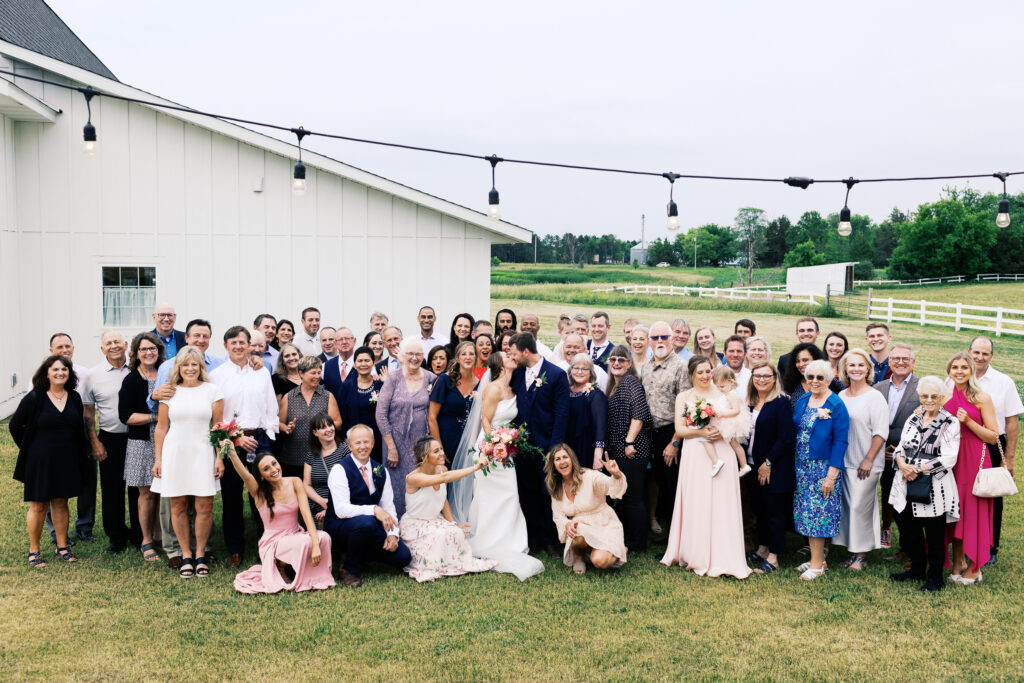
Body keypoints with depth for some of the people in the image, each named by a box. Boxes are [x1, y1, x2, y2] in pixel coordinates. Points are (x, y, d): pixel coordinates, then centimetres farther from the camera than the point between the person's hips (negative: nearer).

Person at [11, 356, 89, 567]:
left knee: (61, 503, 11)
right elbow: (15, 425, -1)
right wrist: (28, 449, 1)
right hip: (40, 460, -4)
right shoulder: (34, 398, -9)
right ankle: (34, 551, 14)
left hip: (66, 460, 4)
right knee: (38, 506, 3)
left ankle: (62, 547, 20)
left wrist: (82, 453, 12)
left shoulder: (74, 398, 4)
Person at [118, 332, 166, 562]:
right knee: (147, 493, 0)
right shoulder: (131, 381, -4)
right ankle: (146, 541, 11)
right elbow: (125, 416, -9)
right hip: (142, 444, -3)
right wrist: (155, 417, -14)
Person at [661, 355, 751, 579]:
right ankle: (698, 557, 7)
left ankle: (722, 558, 0)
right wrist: (700, 432, -14)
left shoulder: (723, 394, 11)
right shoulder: (683, 397, 11)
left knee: (721, 505, -4)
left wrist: (722, 432, -12)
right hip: (695, 455, 0)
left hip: (721, 453, 0)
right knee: (696, 505, -2)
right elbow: (679, 430, 3)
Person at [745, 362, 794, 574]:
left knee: (775, 511, 1)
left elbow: (785, 437, -16)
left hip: (775, 468, -7)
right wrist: (747, 460, 5)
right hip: (755, 466, 7)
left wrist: (768, 463, -16)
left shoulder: (781, 403, -13)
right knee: (759, 508, 15)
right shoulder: (751, 403, 8)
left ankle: (773, 558, 8)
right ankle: (762, 549, 28)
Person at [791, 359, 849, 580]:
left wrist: (831, 474, -17)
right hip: (803, 466, 6)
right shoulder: (802, 401, 8)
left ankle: (818, 564, 6)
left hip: (824, 466, -6)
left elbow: (840, 442, -12)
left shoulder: (836, 405, -11)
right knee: (806, 511, 9)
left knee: (818, 512, -3)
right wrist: (796, 462, 6)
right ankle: (816, 559, 20)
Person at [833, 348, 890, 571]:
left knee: (860, 506, -5)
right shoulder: (840, 396, 10)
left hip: (866, 463, -5)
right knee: (847, 506, 8)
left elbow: (881, 433, -9)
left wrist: (869, 460, -13)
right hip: (844, 461, 6)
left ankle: (861, 556, 5)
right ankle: (853, 551, 18)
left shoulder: (875, 397, -6)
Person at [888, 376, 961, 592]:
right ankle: (917, 569, 32)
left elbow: (948, 459, -14)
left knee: (935, 536, 4)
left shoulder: (950, 423, -6)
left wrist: (918, 468, -16)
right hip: (908, 484, 5)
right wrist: (902, 464, -11)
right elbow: (900, 447, 11)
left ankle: (935, 576, 21)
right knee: (908, 532, 13)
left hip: (935, 489, -5)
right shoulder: (913, 419, 11)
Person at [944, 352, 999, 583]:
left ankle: (974, 568, 13)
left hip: (974, 459, -4)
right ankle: (958, 562, 21)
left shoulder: (981, 398, -5)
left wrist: (968, 421, -17)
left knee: (973, 510, 0)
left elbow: (993, 436, -7)